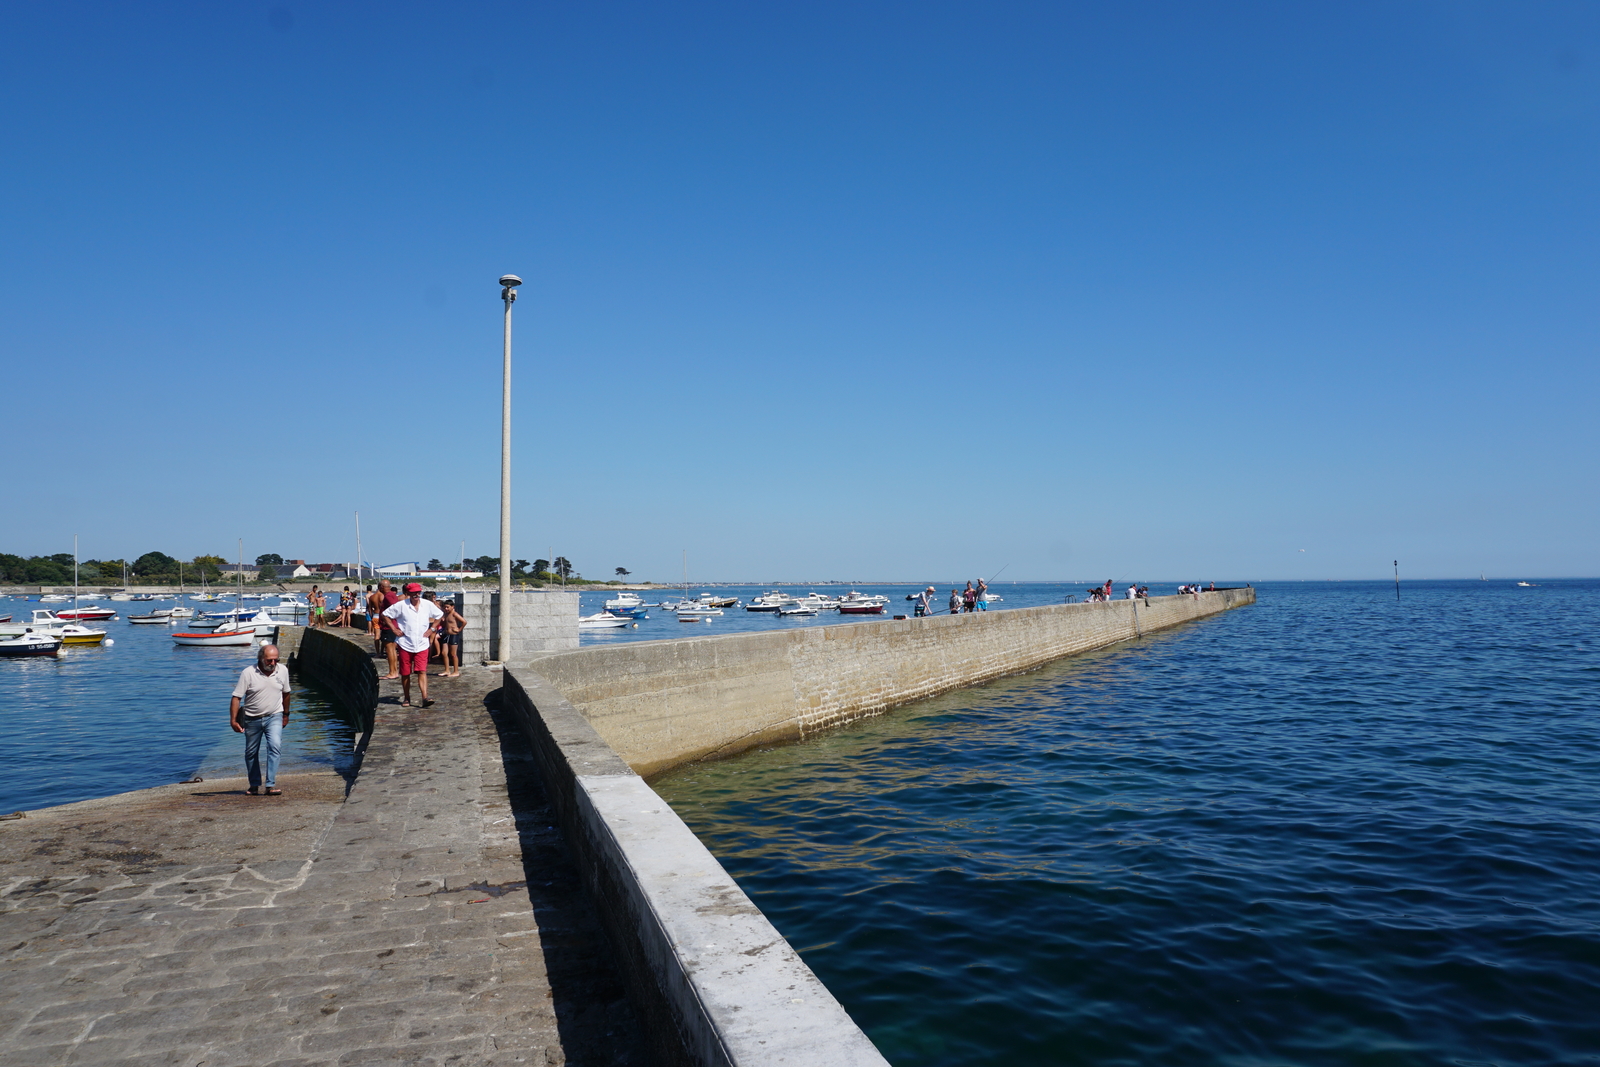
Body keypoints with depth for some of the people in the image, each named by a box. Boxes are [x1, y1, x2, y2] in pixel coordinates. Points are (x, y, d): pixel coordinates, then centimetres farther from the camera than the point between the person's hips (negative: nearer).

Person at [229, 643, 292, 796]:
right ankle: (255, 785, 28)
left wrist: (286, 714, 18)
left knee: (275, 746, -19)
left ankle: (270, 785, -19)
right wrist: (233, 720, -16)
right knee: (251, 753, 11)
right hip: (252, 719, 0)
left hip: (274, 717, 0)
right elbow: (236, 697, -11)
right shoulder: (248, 673, -13)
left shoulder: (283, 671, -4)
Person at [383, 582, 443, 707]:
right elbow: (385, 614, 4)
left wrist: (431, 629, 6)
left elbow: (439, 615, 17)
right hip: (405, 645, 0)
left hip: (422, 645, 0)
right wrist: (394, 629, -3)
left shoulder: (428, 605, 1)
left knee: (422, 671, -10)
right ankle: (407, 698, 21)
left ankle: (425, 698, -17)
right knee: (405, 673, 7)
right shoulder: (401, 605, -4)